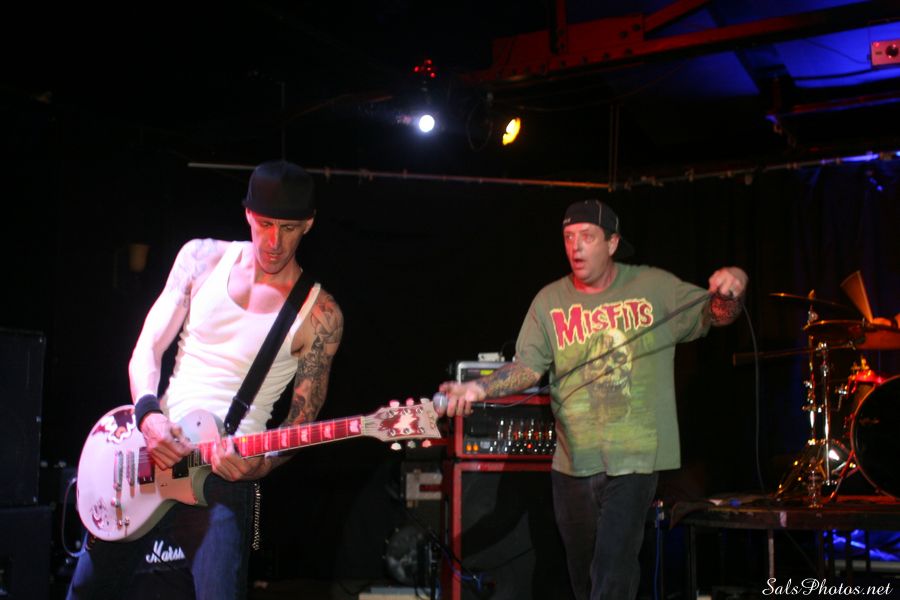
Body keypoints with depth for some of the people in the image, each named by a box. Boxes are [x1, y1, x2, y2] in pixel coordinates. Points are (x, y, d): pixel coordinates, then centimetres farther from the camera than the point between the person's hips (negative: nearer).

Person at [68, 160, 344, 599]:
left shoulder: (320, 314, -6)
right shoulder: (202, 258, 3)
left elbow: (302, 422, -3)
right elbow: (147, 348, 3)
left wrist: (258, 466, -22)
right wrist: (148, 413, -15)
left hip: (226, 470, -3)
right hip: (150, 449, 4)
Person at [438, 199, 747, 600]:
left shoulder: (655, 286, -1)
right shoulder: (549, 300, 3)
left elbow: (714, 315, 4)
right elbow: (528, 365, -4)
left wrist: (728, 293, -21)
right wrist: (480, 388, -22)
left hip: (634, 457, -3)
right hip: (572, 460, 3)